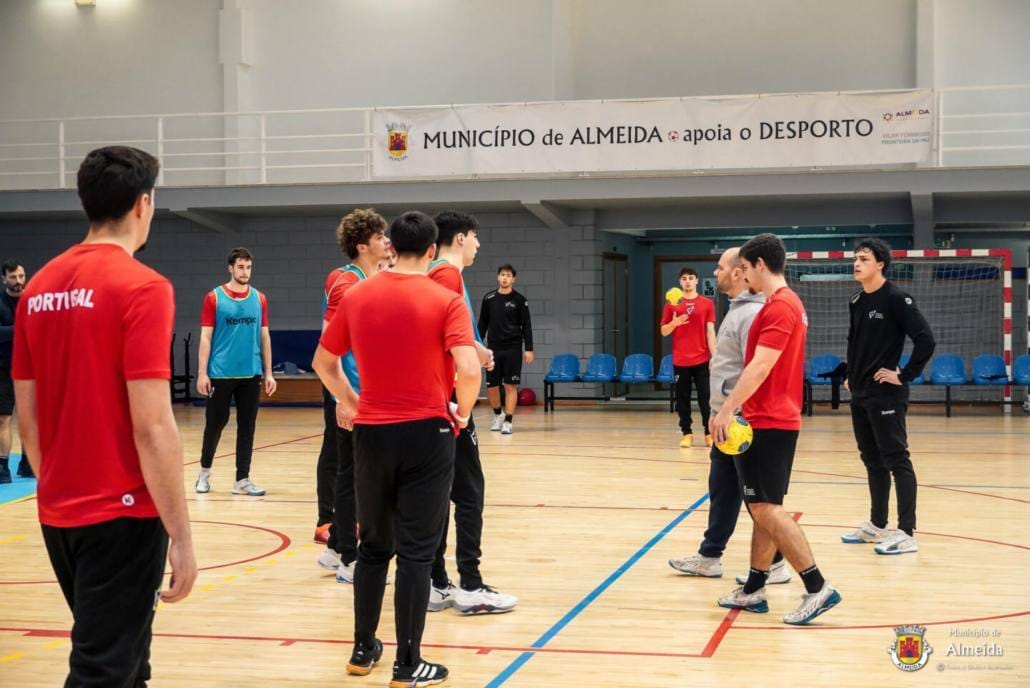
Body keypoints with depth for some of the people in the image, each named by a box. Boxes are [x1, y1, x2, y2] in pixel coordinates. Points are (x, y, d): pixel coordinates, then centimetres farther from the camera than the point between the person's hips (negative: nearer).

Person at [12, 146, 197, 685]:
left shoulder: (39, 288, 7)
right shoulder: (141, 287, -14)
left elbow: (28, 422, 11)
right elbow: (151, 427, -19)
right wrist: (181, 535, -14)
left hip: (58, 515, 7)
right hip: (121, 514, -7)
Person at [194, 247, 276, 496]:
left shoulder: (259, 299, 7)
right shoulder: (214, 297, -2)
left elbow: (264, 337, 10)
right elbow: (206, 337, -3)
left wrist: (268, 373, 6)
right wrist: (202, 373, -9)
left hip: (251, 374, 3)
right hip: (221, 374, -3)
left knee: (247, 426, 4)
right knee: (215, 424, 5)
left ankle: (242, 479, 10)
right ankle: (205, 471, 26)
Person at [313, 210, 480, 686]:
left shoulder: (356, 296, 3)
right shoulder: (445, 301, -8)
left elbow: (323, 361, 12)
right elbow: (469, 370, -20)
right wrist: (462, 412, -2)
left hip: (371, 433, 4)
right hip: (425, 433, -4)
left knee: (373, 546, 17)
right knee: (416, 552, 2)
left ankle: (363, 649, 25)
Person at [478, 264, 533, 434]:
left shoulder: (519, 300, -2)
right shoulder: (489, 298, 5)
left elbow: (526, 326, -1)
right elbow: (483, 324, 11)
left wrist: (529, 349, -7)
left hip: (513, 348, -2)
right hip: (494, 348, 2)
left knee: (511, 386, -5)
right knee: (491, 386, 5)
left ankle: (507, 421, 0)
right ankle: (498, 414, 29)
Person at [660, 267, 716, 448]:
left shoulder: (707, 304, 3)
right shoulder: (672, 305, 5)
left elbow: (710, 331, 1)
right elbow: (664, 332, 7)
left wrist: (714, 356, -7)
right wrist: (674, 322, -14)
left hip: (702, 359, -1)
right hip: (680, 360, 1)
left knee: (705, 398, 1)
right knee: (682, 399, 4)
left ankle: (709, 433, 8)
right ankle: (686, 433, 11)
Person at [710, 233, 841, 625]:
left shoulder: (779, 306, -16)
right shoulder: (787, 303, 17)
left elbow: (760, 366, -23)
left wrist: (726, 410, -23)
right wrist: (739, 409, 19)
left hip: (769, 423, -10)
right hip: (775, 420, 10)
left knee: (766, 509, -10)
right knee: (763, 509, 12)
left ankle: (818, 588, -9)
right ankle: (754, 591, 18)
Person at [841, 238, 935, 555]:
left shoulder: (896, 298, -13)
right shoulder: (856, 301, 10)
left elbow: (926, 340, -19)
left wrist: (905, 376, -16)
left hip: (885, 395, -8)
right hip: (860, 394, 8)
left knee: (896, 461, -5)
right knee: (872, 461, 15)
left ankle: (907, 533, -2)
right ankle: (877, 525, 24)